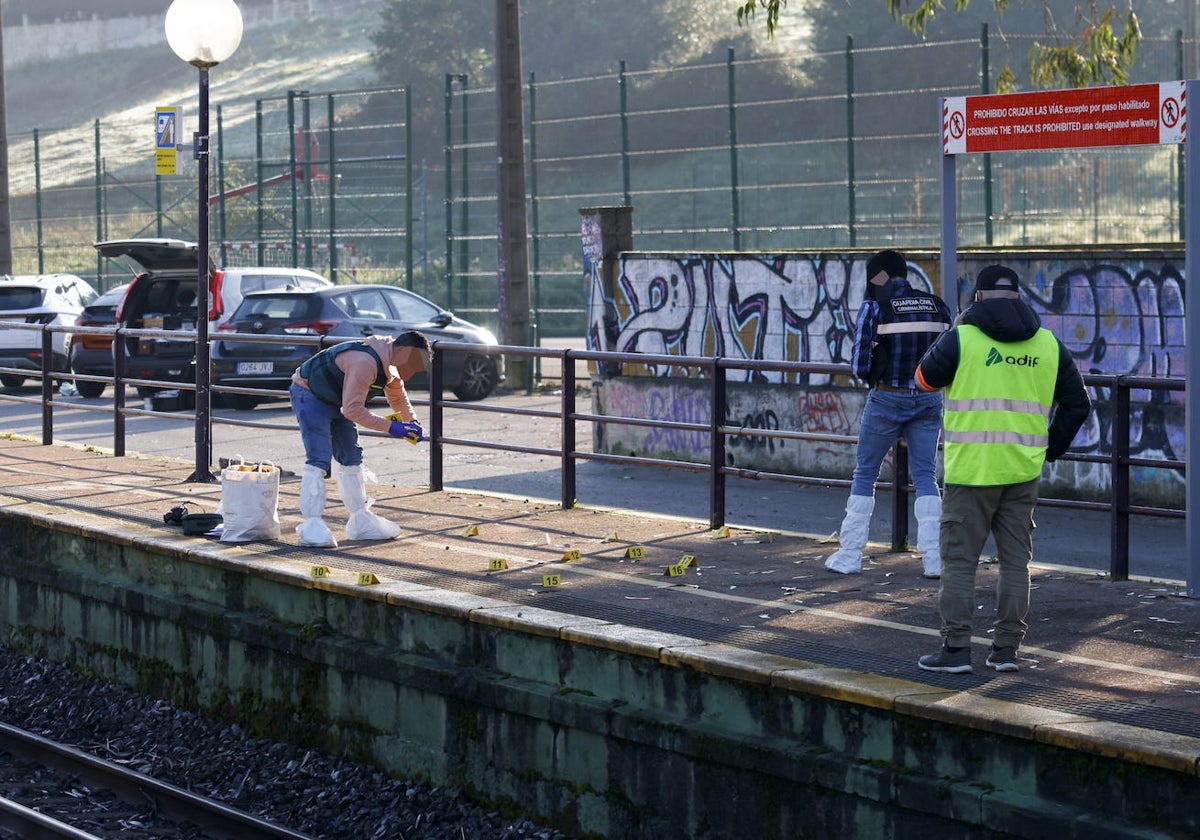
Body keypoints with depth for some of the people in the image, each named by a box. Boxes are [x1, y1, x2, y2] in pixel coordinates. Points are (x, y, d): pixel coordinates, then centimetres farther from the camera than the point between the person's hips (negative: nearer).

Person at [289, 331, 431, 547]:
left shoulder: (391, 365, 0)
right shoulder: (365, 362, -33)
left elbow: (398, 397, 19)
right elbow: (353, 409, -34)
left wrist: (411, 423, 5)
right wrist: (390, 427, -32)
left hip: (335, 400, 10)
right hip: (309, 394, -10)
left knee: (351, 460, 11)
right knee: (319, 460, -20)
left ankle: (360, 521, 20)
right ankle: (311, 525, -21)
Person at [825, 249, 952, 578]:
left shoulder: (875, 306, -7)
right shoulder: (937, 306, 4)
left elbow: (860, 363, -11)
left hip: (887, 399, -3)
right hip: (928, 400, 3)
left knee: (865, 474, 9)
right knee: (925, 477, 9)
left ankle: (850, 556, 11)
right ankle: (933, 558, 1)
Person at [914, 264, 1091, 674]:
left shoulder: (961, 337, -6)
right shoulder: (1048, 344, 7)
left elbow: (925, 378, 9)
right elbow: (1077, 404, 11)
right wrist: (1049, 450, 20)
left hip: (970, 469, -4)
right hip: (1023, 471, 4)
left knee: (959, 559, 2)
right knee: (1015, 560, 11)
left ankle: (955, 648, 1)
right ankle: (1007, 648, 12)